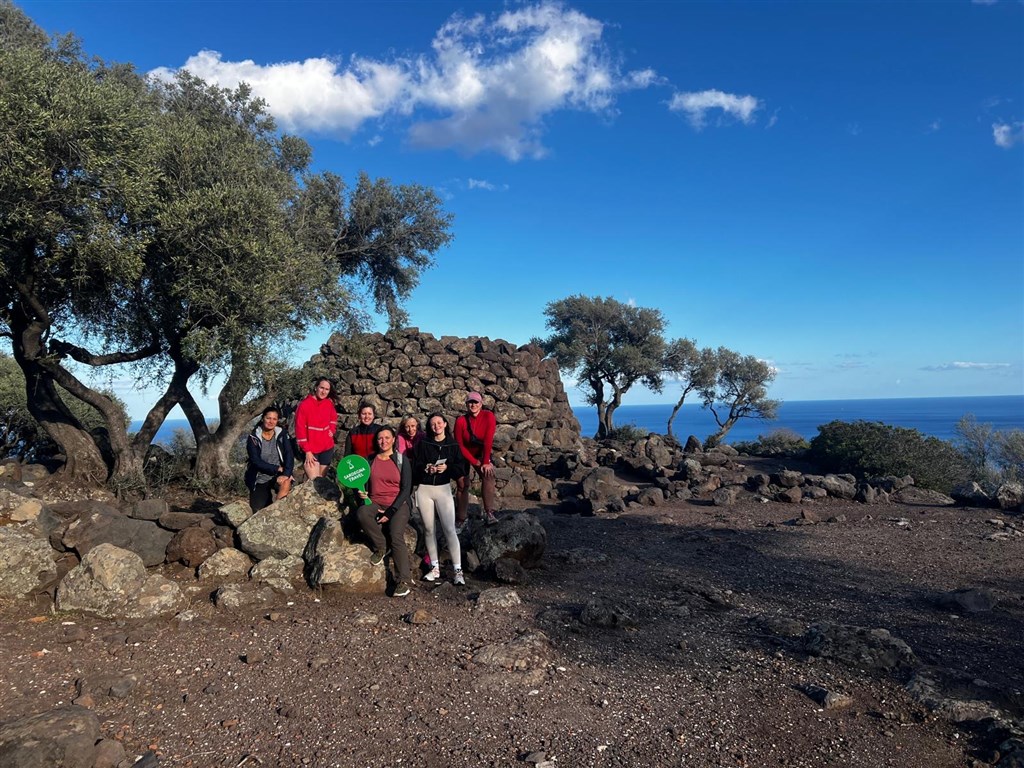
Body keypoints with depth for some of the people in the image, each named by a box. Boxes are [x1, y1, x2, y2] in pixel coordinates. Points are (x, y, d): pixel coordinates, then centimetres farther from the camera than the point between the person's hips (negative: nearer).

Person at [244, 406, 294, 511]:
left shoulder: (281, 434, -4)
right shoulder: (253, 437, -7)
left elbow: (289, 455, -12)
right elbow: (256, 461, -14)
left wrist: (286, 474, -27)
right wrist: (278, 468, -20)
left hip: (278, 475, 0)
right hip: (260, 479, 0)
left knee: (286, 483, -33)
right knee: (259, 510, -6)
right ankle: (267, 497, 27)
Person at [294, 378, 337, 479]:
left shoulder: (329, 403, 2)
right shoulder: (304, 405, -13)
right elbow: (300, 429, -12)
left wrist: (332, 430, 3)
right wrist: (307, 451, -14)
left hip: (327, 447, 5)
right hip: (311, 449, -5)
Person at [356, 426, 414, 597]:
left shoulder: (402, 461, 0)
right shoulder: (370, 460, 7)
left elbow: (406, 490, -4)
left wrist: (390, 512, -12)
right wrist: (361, 493, -13)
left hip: (397, 505, -2)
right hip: (375, 503, 2)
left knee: (396, 535, -27)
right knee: (362, 513, -32)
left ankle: (403, 582, -23)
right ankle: (381, 547, -11)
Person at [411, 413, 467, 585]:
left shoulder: (453, 445, 4)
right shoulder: (422, 444, 4)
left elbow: (461, 468, 1)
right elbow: (414, 466, 1)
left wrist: (447, 468, -16)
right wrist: (425, 468, -17)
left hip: (444, 489, -1)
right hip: (424, 489, 2)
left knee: (449, 529, -8)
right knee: (429, 529, 7)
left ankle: (458, 570, -6)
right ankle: (434, 568, 18)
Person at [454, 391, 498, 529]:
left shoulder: (488, 416, -19)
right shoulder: (460, 421, -18)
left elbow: (488, 440, -21)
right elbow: (459, 445, -13)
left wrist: (486, 462, -23)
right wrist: (474, 462, -15)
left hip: (481, 454, 0)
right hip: (464, 455, 0)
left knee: (488, 475, -27)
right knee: (463, 485, 2)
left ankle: (489, 513, -28)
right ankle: (460, 520, 15)